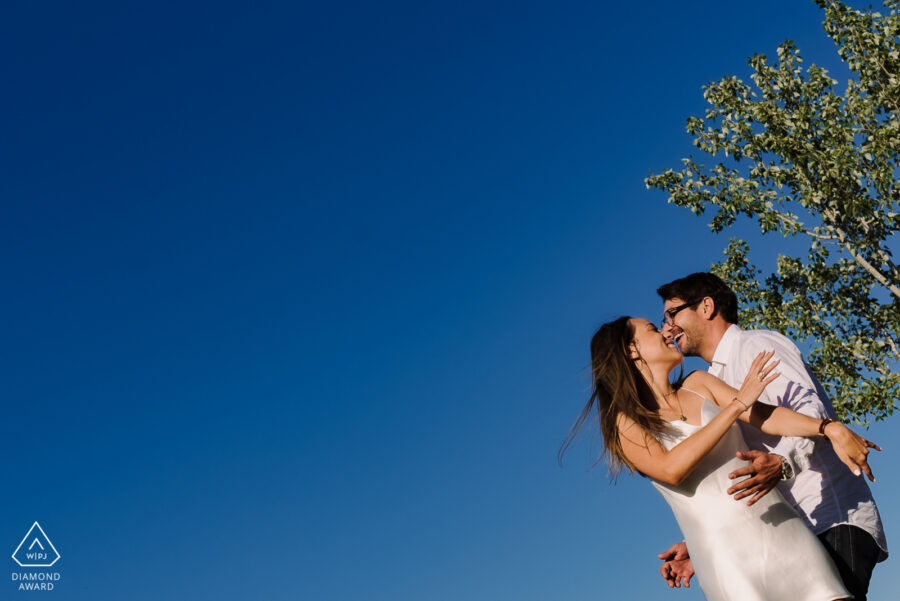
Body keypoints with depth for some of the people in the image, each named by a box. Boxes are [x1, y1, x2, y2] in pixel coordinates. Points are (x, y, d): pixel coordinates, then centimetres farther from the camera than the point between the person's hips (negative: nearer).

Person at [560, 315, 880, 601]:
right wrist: (738, 403, -13)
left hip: (781, 530, 4)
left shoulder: (699, 384, 14)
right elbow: (671, 468, -16)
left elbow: (764, 415, 0)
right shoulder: (626, 424, 2)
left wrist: (832, 428, -17)